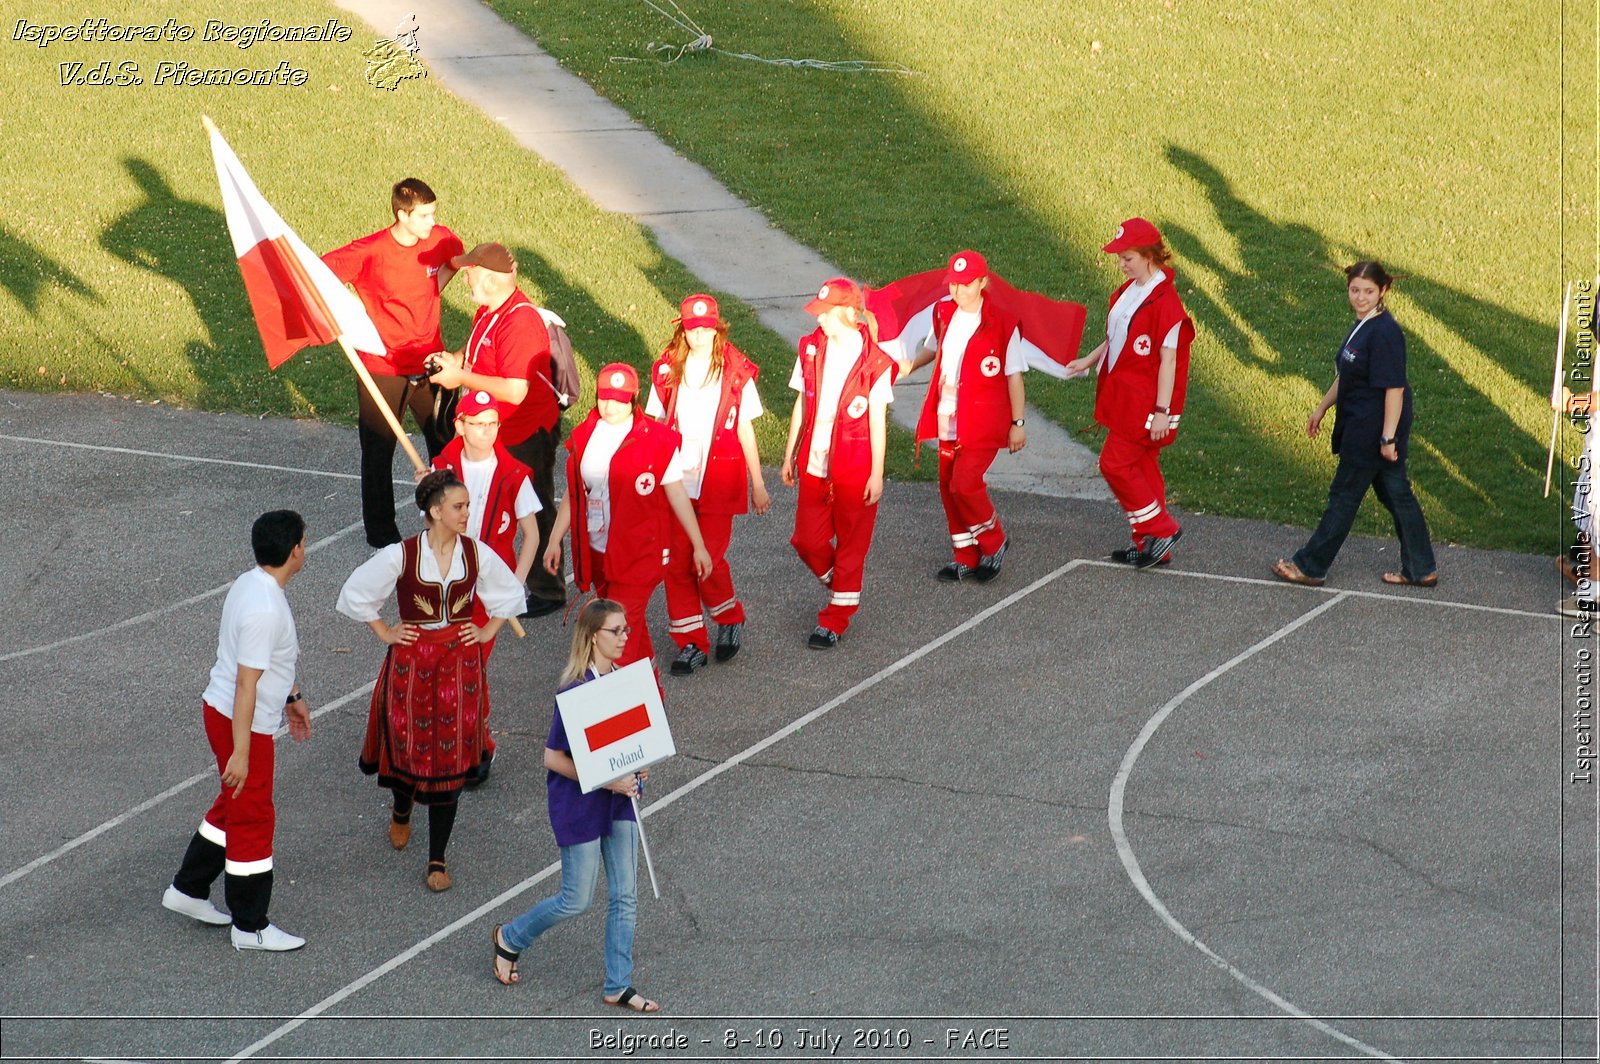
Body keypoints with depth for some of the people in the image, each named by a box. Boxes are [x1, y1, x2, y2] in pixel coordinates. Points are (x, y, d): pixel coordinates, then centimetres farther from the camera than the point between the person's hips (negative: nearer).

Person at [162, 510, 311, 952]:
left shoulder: (251, 584, 3)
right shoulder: (265, 610, -29)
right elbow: (245, 686, -27)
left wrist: (292, 696, 29)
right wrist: (240, 753, -24)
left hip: (219, 711, 10)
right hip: (240, 723, -10)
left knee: (234, 805, 24)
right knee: (253, 818, 4)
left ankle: (188, 890, 38)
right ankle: (251, 927, 16)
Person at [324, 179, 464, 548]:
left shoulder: (440, 240, -6)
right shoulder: (371, 251, -20)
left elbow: (455, 255, 19)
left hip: (429, 359, 4)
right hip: (382, 365, -4)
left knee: (446, 443, 11)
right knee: (379, 449, 8)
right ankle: (381, 532, 21)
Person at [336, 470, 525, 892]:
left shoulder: (477, 554, -5)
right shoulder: (401, 556, -13)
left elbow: (511, 594, 14)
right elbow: (355, 593, -1)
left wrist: (487, 632, 6)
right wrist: (384, 633, 0)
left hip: (460, 663, 1)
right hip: (411, 662, -1)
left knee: (450, 758, 1)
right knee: (408, 746, 8)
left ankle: (438, 859, 10)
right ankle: (401, 811, 46)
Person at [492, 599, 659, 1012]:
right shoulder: (575, 692, -22)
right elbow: (553, 758, -19)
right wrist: (607, 781, -24)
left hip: (618, 799, 7)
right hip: (579, 803, -7)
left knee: (624, 897, 8)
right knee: (576, 901, 4)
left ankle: (618, 986, 18)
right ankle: (510, 938, 30)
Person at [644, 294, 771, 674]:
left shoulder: (736, 372, -3)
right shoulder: (668, 369, 3)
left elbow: (745, 430, 4)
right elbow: (657, 425, 9)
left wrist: (758, 484, 7)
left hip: (719, 479, -3)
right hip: (676, 481, 3)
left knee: (708, 560, -7)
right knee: (677, 562, 0)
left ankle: (731, 620, 21)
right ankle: (691, 642, 12)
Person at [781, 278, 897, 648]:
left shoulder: (874, 362, -13)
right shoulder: (811, 349, 0)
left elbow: (877, 421, -7)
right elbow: (801, 405, 9)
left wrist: (877, 473, -6)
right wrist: (790, 455, 12)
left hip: (854, 469, -5)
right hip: (814, 464, 5)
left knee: (851, 544, 7)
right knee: (807, 541, 7)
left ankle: (836, 620, 18)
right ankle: (840, 586, 36)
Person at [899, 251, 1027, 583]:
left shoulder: (1002, 323, -12)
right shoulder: (943, 313, 5)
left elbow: (1014, 376, -6)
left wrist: (1018, 423, -5)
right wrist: (910, 365, 9)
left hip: (983, 422, -6)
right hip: (948, 419, 6)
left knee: (965, 484, -15)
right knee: (949, 487, 9)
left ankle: (994, 543, 9)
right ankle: (967, 558, 23)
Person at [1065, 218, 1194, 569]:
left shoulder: (1164, 301, -20)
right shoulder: (1127, 291, 8)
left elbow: (1168, 358, -20)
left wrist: (1162, 412, -20)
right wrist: (1089, 361, 10)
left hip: (1145, 402, -9)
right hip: (1123, 396, 9)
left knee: (1115, 463, -8)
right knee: (1141, 467, 14)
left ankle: (1161, 529, 2)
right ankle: (1151, 544, 23)